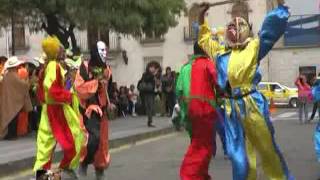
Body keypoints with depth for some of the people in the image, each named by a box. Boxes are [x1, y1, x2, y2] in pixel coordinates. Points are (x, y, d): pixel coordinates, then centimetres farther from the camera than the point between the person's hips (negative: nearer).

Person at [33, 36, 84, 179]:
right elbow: (54, 90, -26)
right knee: (73, 137, 3)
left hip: (49, 107, 9)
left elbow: (42, 88, 15)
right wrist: (69, 96, -16)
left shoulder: (47, 65, 9)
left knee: (47, 138, 10)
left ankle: (41, 168, 11)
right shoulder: (55, 66, -19)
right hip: (58, 108, -9)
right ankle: (66, 167, 12)